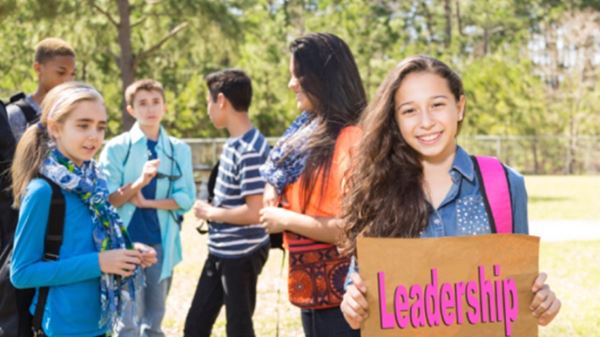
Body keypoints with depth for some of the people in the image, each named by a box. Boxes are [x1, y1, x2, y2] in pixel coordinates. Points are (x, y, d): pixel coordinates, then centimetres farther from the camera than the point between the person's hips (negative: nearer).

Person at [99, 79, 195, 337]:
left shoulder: (179, 150, 5)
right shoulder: (116, 148, -3)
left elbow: (185, 198, -1)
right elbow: (106, 199, -8)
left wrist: (147, 202, -12)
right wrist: (139, 182, -23)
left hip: (163, 243, 3)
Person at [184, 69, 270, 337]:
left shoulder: (250, 151, -22)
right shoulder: (234, 143, 7)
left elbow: (254, 212, -26)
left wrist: (211, 213, -14)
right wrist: (212, 210, 2)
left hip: (242, 255, -9)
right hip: (220, 252, 9)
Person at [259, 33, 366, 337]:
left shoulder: (350, 139, -19)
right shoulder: (312, 131, 9)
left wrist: (286, 220, -16)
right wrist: (275, 191, 1)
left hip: (340, 297, -9)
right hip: (313, 292, 9)